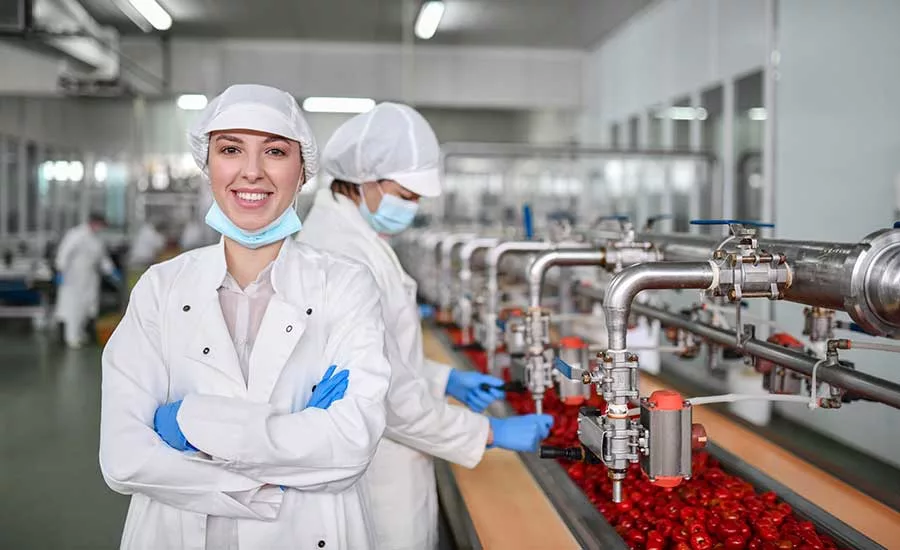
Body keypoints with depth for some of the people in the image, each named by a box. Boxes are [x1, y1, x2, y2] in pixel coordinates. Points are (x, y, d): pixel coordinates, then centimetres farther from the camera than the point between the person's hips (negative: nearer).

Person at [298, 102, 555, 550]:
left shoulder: (351, 234, 6)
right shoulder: (340, 255, -25)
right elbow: (386, 395, -25)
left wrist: (446, 380, 8)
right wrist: (492, 433, -17)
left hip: (374, 463, 9)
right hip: (369, 478, -9)